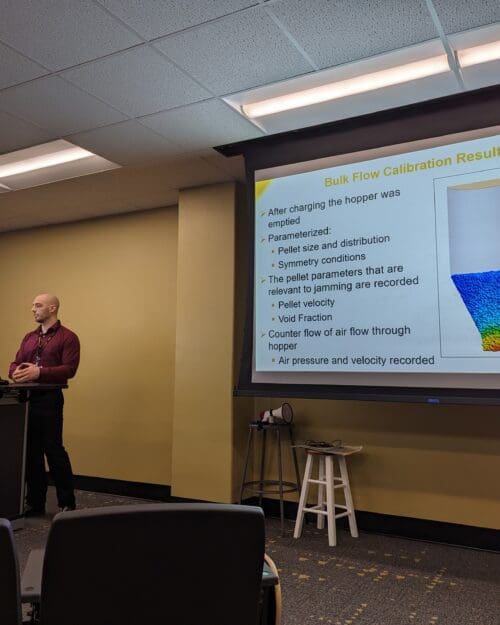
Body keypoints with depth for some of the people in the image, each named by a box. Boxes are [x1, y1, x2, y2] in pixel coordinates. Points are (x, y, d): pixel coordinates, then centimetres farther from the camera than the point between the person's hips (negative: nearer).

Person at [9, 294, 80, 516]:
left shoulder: (68, 337, -3)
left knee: (54, 450, -4)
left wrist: (39, 372, -22)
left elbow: (69, 369, -13)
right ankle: (35, 503, 21)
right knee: (31, 452, 11)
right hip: (26, 398, 7)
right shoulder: (29, 337, 18)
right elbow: (15, 363, 14)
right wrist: (16, 372, -9)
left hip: (50, 399, -6)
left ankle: (67, 504, 8)